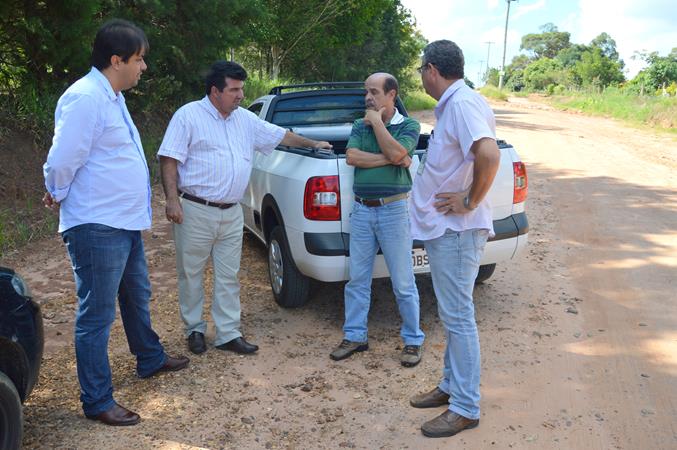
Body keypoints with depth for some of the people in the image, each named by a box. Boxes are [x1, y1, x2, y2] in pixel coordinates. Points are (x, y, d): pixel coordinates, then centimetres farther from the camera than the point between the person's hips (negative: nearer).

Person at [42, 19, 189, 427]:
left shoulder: (111, 97, 13)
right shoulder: (85, 98, -20)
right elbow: (62, 162, -20)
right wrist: (60, 196, -2)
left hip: (125, 223, 10)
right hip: (97, 229, -10)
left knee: (137, 297, 25)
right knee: (97, 316, 1)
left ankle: (151, 359, 44)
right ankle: (98, 402, 13)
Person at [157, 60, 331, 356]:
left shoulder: (246, 119, 12)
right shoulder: (188, 115, -5)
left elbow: (280, 135, 24)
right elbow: (169, 160, -9)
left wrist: (312, 144, 28)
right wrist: (172, 201, -16)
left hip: (231, 213, 5)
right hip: (195, 211, -5)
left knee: (228, 277, 8)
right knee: (191, 275, 7)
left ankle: (228, 334, 17)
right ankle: (194, 329, 23)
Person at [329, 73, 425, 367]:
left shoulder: (408, 126, 1)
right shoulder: (360, 126, 11)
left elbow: (396, 152, -18)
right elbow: (351, 157, -6)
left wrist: (377, 121, -8)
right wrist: (389, 159, -13)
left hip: (393, 210, -4)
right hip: (361, 210, 4)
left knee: (403, 283, 2)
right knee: (357, 279, 10)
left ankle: (413, 340, 17)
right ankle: (355, 336, 23)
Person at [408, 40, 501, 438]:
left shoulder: (463, 103, -18)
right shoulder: (451, 104, 13)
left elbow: (489, 155, -33)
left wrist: (471, 201, -21)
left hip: (456, 230, -10)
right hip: (444, 227, 10)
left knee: (458, 316, -2)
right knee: (453, 314, 18)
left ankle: (466, 408, 9)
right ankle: (452, 386, 32)